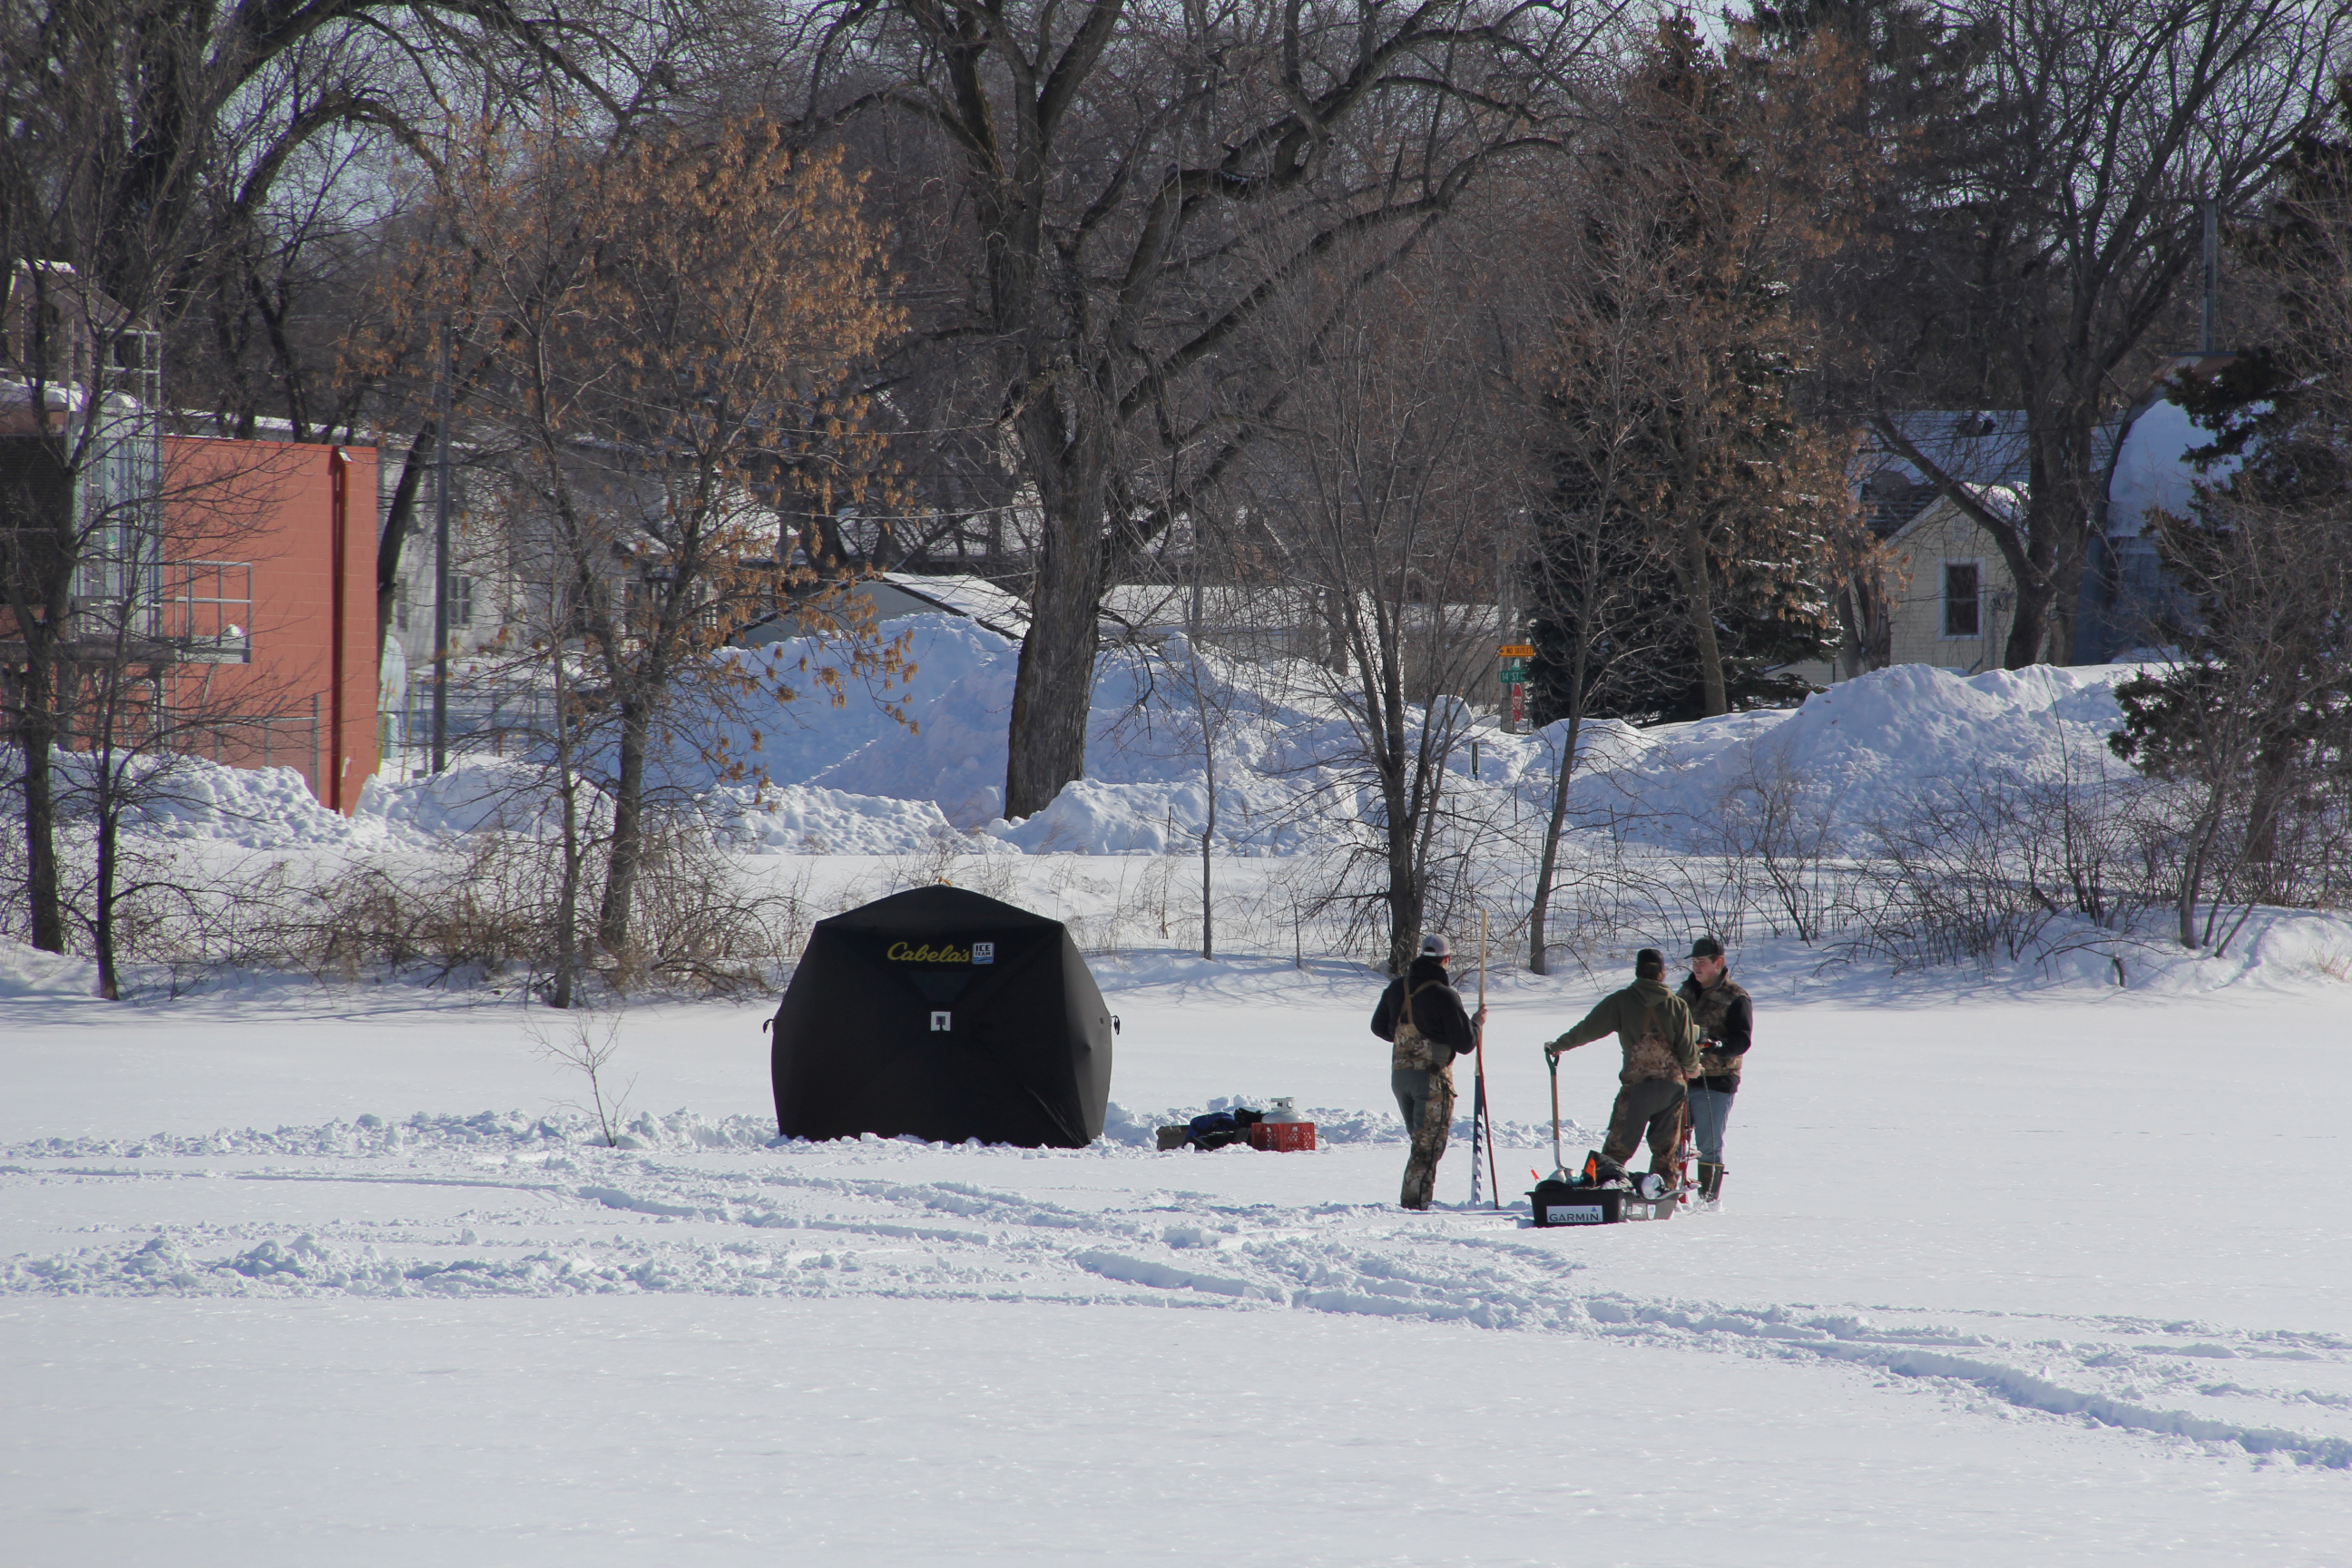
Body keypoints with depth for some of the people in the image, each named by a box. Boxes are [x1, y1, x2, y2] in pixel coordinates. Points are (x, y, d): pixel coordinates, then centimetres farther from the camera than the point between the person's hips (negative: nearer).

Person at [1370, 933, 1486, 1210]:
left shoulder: (1396, 988, 4)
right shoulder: (1444, 996, -16)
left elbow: (1379, 1027, 18)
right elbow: (1464, 1044, -11)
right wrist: (1476, 1023, 8)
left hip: (1399, 1074, 6)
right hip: (1433, 1078, -6)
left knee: (1420, 1139, 20)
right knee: (1430, 1145, -1)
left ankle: (1415, 1199, 20)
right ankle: (1415, 1200, -7)